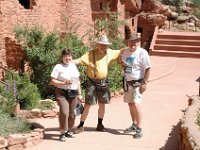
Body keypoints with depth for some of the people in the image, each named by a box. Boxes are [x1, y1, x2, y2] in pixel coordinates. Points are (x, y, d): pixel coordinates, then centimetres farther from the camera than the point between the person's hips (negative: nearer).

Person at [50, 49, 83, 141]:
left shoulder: (73, 66, 14)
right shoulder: (58, 67, -4)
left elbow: (77, 81, 19)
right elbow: (52, 81, -8)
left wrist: (79, 94, 16)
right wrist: (64, 83, -18)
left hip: (73, 94, 6)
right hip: (62, 93, -6)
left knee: (72, 114, 7)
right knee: (64, 112, -20)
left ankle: (67, 131, 27)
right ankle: (62, 133, -7)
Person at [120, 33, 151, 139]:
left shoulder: (142, 53, -13)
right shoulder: (125, 52, 6)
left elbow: (147, 69, -14)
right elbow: (122, 62, 23)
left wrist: (144, 83, -17)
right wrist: (122, 63, -2)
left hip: (137, 82, -7)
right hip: (127, 81, 7)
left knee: (136, 104, -15)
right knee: (130, 104, 15)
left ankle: (139, 129, -10)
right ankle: (134, 125, 31)